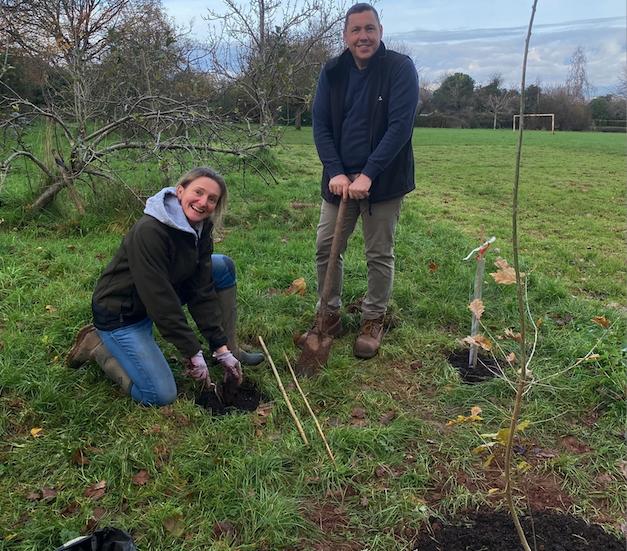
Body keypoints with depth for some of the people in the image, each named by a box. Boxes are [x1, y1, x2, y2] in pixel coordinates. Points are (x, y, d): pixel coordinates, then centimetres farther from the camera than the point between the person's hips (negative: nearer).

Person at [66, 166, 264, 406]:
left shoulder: (200, 228, -7)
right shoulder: (149, 231, -31)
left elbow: (201, 290, -6)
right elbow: (159, 299, -30)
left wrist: (221, 348, -9)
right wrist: (192, 353, -24)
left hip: (157, 296, 8)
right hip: (121, 313, -8)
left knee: (224, 267, 0)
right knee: (161, 396, -15)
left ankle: (231, 348, 8)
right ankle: (97, 345, 4)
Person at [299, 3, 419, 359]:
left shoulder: (401, 69, -9)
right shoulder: (332, 73, 3)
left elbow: (400, 127, -16)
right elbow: (321, 125, 1)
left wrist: (368, 175, -21)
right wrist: (335, 172, -12)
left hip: (384, 180, -3)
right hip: (340, 178, 4)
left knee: (380, 255, 5)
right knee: (326, 248, 5)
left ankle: (374, 320, 24)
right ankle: (330, 316, 24)